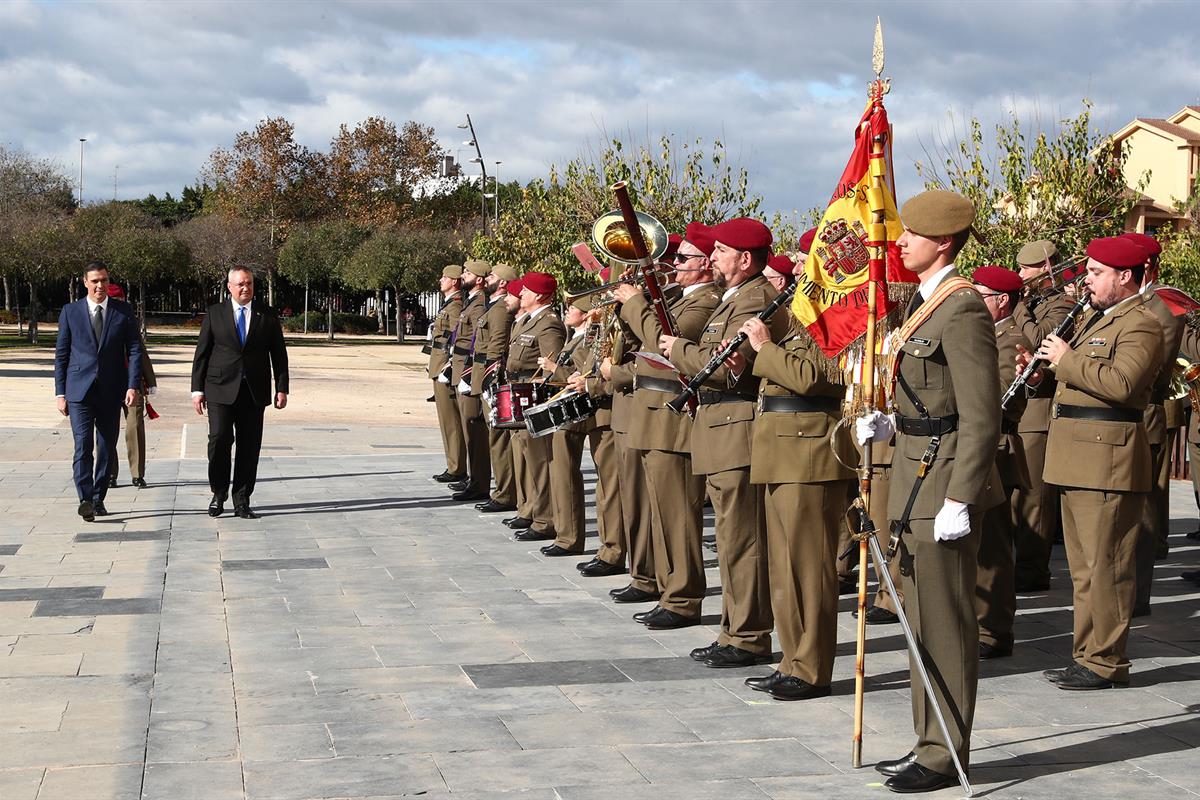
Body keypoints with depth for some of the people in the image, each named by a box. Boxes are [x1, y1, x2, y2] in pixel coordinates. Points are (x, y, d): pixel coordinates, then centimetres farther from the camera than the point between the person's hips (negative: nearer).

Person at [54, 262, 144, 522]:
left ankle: (98, 499, 17)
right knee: (83, 445, -14)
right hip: (79, 390, -2)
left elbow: (134, 350, 3)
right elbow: (61, 354, 7)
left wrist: (133, 386, -9)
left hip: (111, 391, 2)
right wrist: (60, 392, 2)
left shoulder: (123, 311, 6)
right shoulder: (70, 311, 5)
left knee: (107, 448, 6)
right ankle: (85, 500, -19)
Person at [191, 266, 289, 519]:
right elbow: (201, 353, 5)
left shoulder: (267, 316, 8)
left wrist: (281, 388, 3)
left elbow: (279, 354, 10)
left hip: (254, 391, 1)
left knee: (249, 446, 1)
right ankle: (219, 494, 9)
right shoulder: (215, 313, 6)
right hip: (221, 389, -1)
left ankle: (241, 501, 9)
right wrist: (197, 389, 0)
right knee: (219, 440, -10)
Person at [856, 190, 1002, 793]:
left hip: (944, 482, -10)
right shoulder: (925, 301, 14)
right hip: (917, 473, 10)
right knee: (924, 620, 16)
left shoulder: (962, 309, -17)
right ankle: (931, 742, 27)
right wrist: (889, 425, 6)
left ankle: (945, 757, 8)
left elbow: (980, 417, -20)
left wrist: (957, 501, -22)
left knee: (943, 624, -2)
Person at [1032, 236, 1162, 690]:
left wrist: (1067, 360, -16)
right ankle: (1086, 654, 21)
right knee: (1083, 567, 14)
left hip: (1108, 461, -10)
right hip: (1078, 461, 10)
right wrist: (1051, 365, 11)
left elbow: (1121, 383, -25)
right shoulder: (1095, 319, 21)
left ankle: (1106, 662, 0)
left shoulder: (1140, 325, -10)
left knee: (1105, 566, -6)